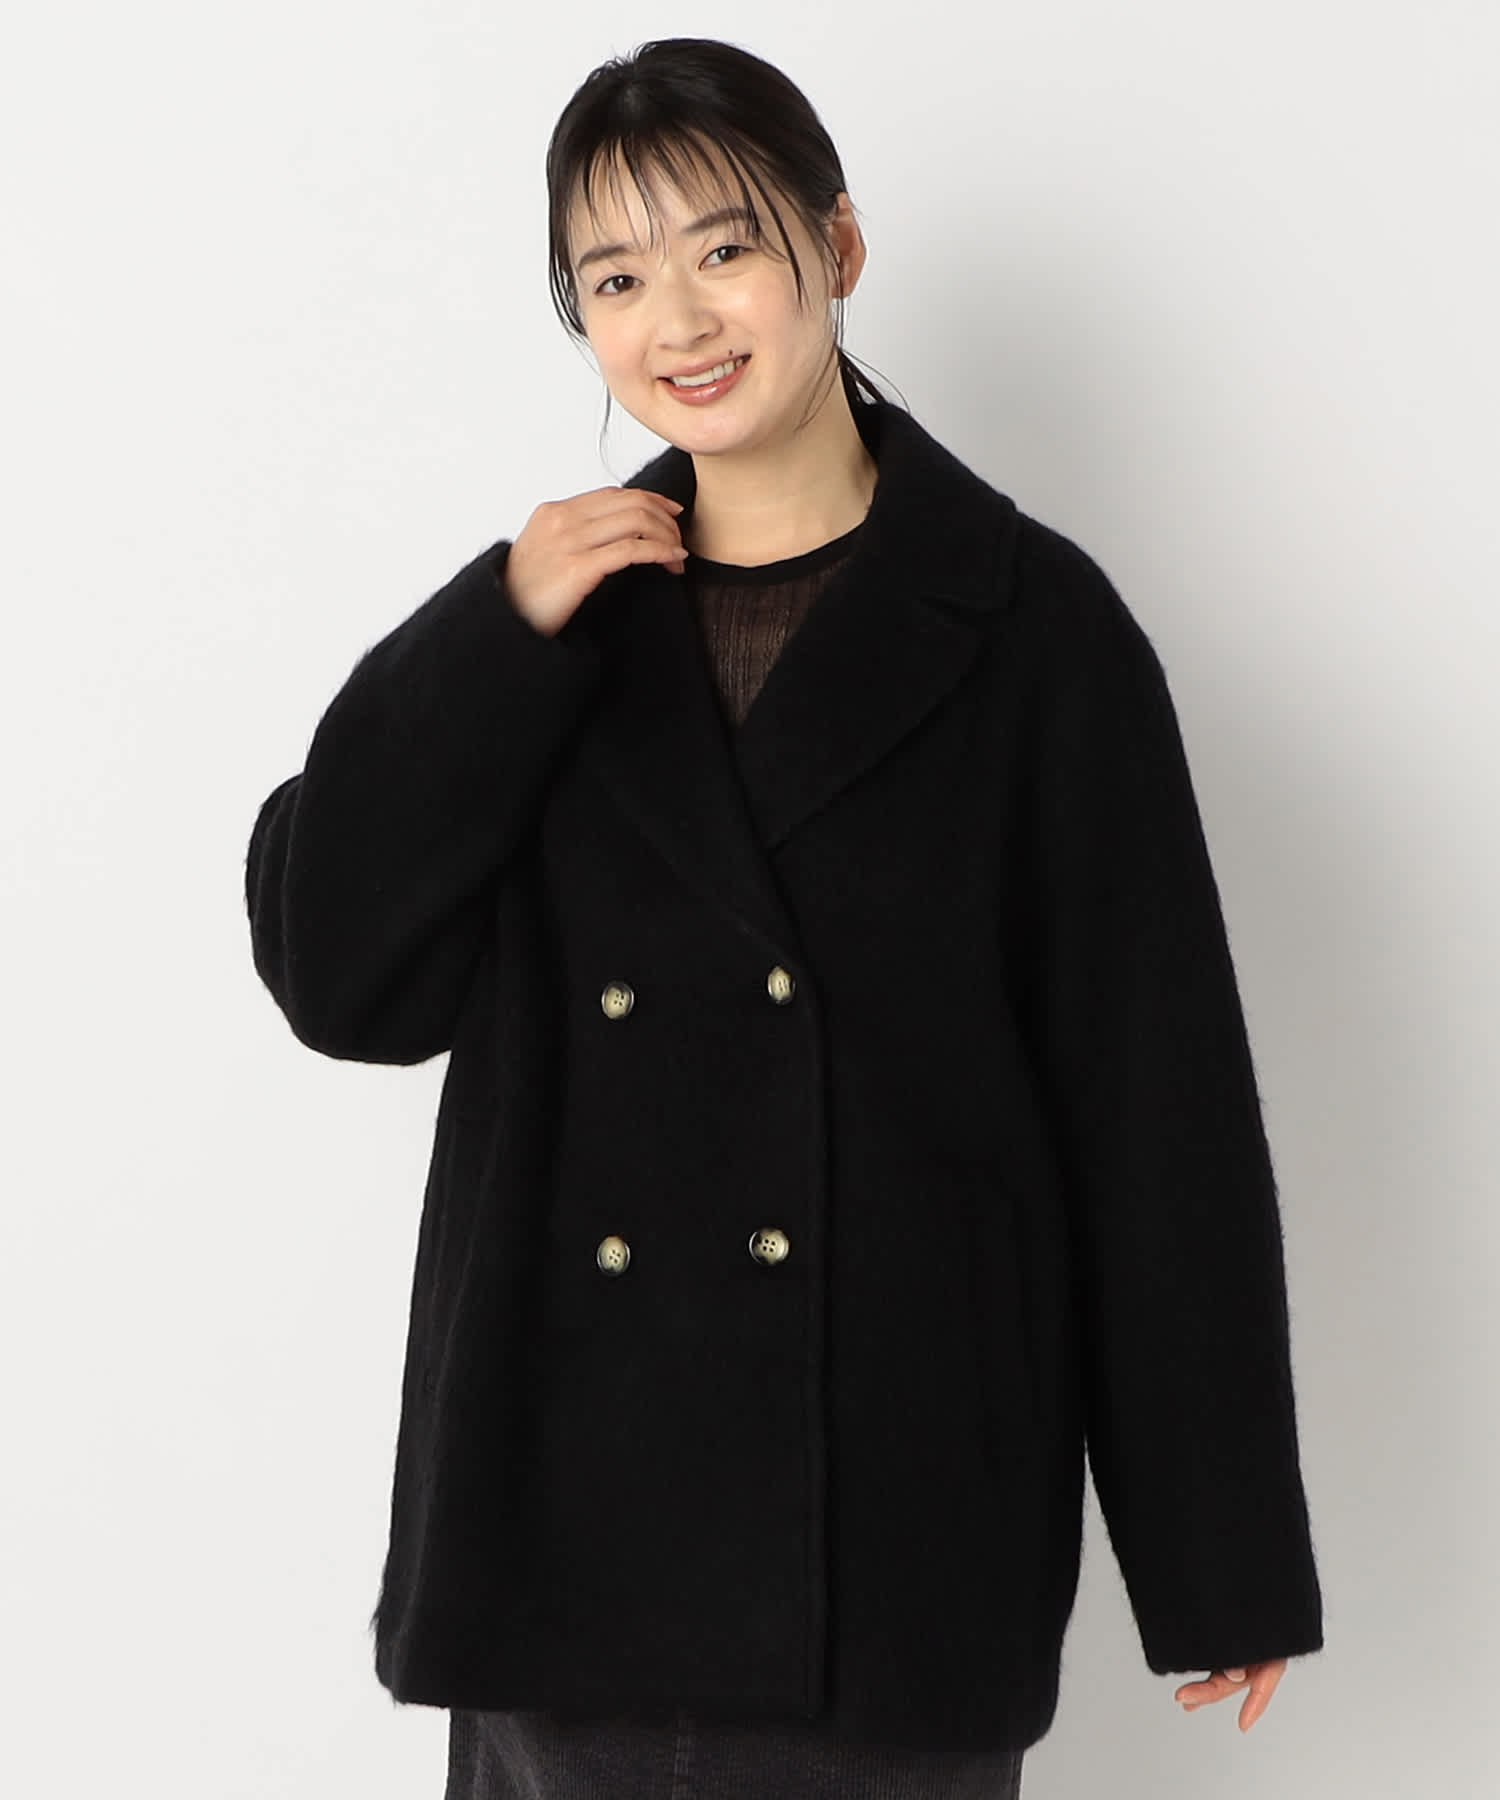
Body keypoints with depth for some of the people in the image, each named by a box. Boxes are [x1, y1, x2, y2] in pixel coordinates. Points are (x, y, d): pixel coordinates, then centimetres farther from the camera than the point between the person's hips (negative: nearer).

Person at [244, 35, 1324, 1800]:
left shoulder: (1033, 626, -3)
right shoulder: (547, 615, 8)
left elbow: (1163, 1103, -3)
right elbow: (334, 972, -1)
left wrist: (1220, 1564, -3)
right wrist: (502, 635, -10)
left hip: (894, 1512, -3)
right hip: (566, 1513, 3)